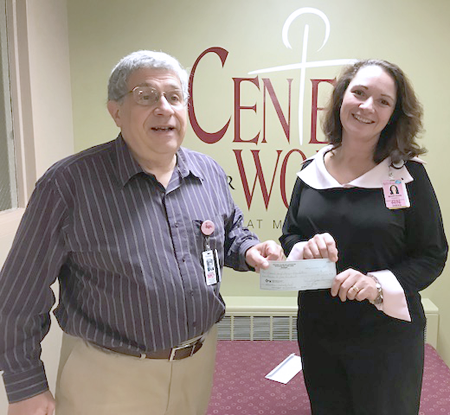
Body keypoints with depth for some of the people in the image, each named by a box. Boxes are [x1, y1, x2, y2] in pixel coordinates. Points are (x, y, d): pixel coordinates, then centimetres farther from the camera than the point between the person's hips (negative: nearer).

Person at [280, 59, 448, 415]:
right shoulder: (312, 171, -1)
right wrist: (306, 249, -17)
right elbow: (289, 236, 6)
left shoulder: (409, 174, -10)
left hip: (387, 335, -3)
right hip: (317, 333, 3)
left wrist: (379, 284, -24)